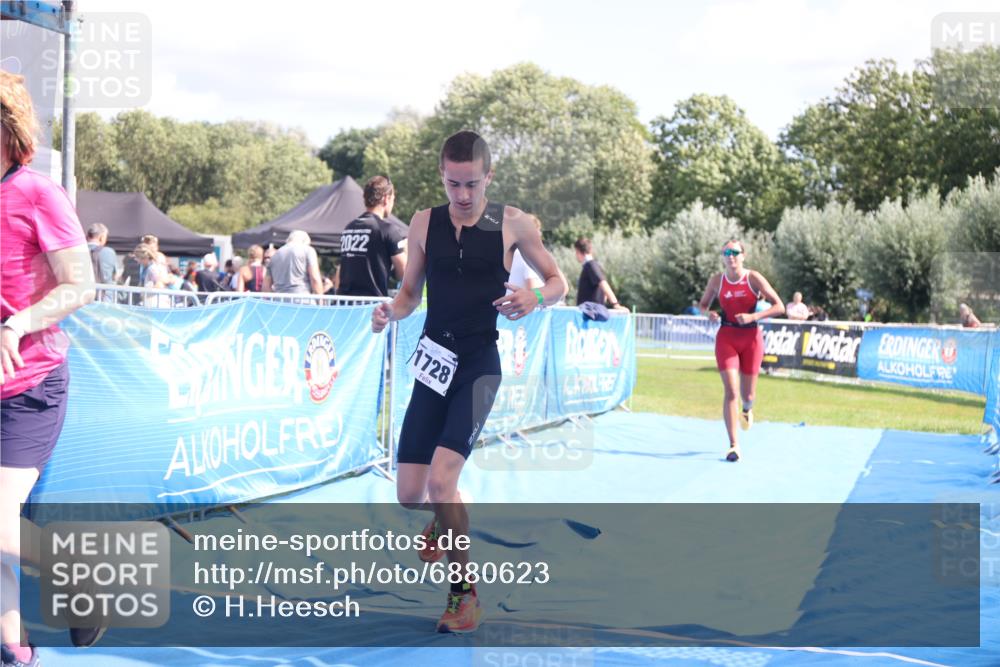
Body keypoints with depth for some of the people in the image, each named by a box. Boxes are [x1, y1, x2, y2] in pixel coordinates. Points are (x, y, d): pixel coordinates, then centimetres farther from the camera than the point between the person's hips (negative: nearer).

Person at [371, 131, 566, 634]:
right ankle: (445, 516, 39)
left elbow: (558, 282, 6)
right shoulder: (424, 223, 5)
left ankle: (464, 588, 1)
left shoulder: (512, 224, -2)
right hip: (434, 362, 3)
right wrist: (390, 313, -10)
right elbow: (411, 293, 13)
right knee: (409, 495, 1)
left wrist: (535, 299, -17)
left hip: (479, 364, -3)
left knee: (440, 481, -20)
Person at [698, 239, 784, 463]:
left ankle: (747, 409, 48)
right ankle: (734, 445, -11)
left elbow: (779, 306, -10)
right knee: (731, 392, -13)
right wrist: (709, 314, -10)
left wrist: (753, 316, -22)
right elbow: (703, 304, 13)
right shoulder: (717, 280, -2)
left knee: (747, 394, 8)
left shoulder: (754, 278, -8)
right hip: (727, 337, 0)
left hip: (751, 338, 0)